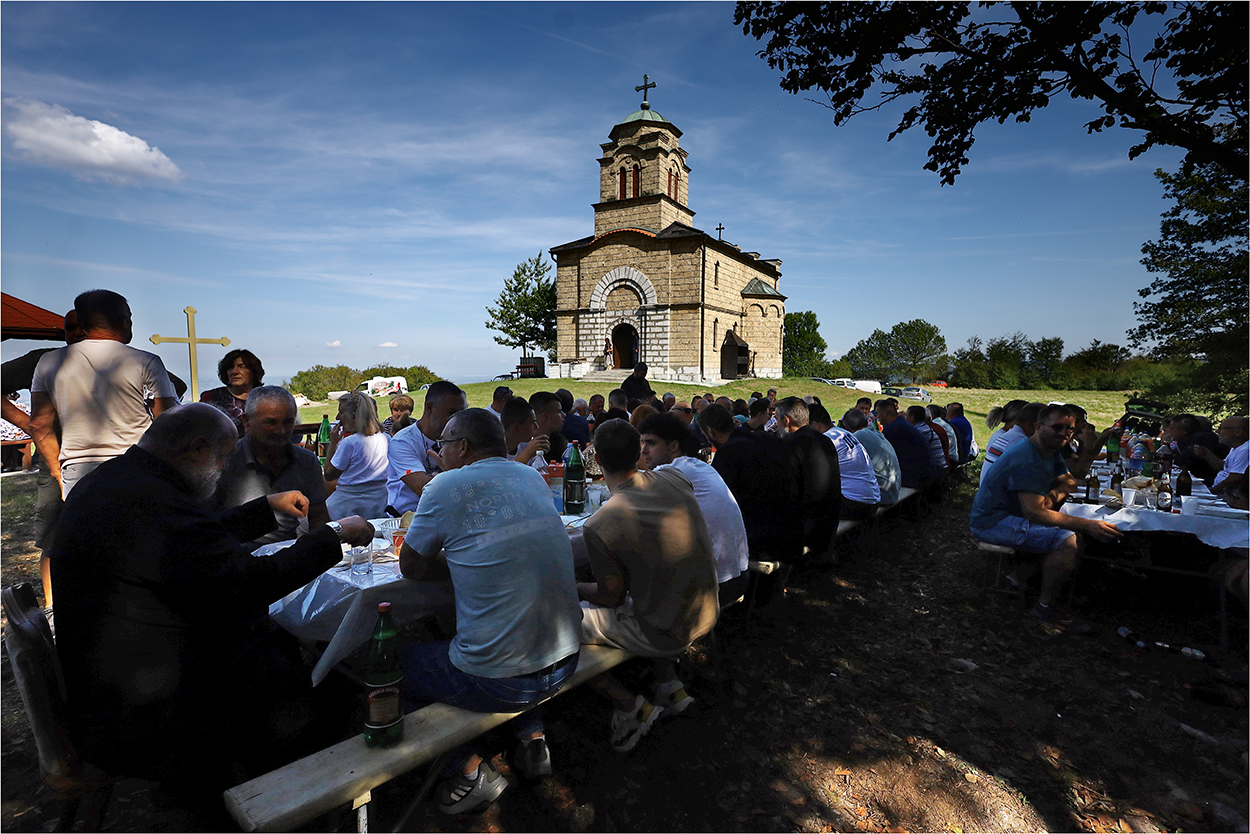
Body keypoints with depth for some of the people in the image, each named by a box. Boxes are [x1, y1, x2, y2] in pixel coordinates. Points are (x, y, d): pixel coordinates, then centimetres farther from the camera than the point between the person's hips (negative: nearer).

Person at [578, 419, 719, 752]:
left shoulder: (599, 525, -24)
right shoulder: (675, 479, -8)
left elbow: (611, 596, -11)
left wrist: (572, 587, 8)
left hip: (666, 635, -6)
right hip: (707, 615, 7)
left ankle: (632, 708, 9)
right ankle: (670, 687, 29)